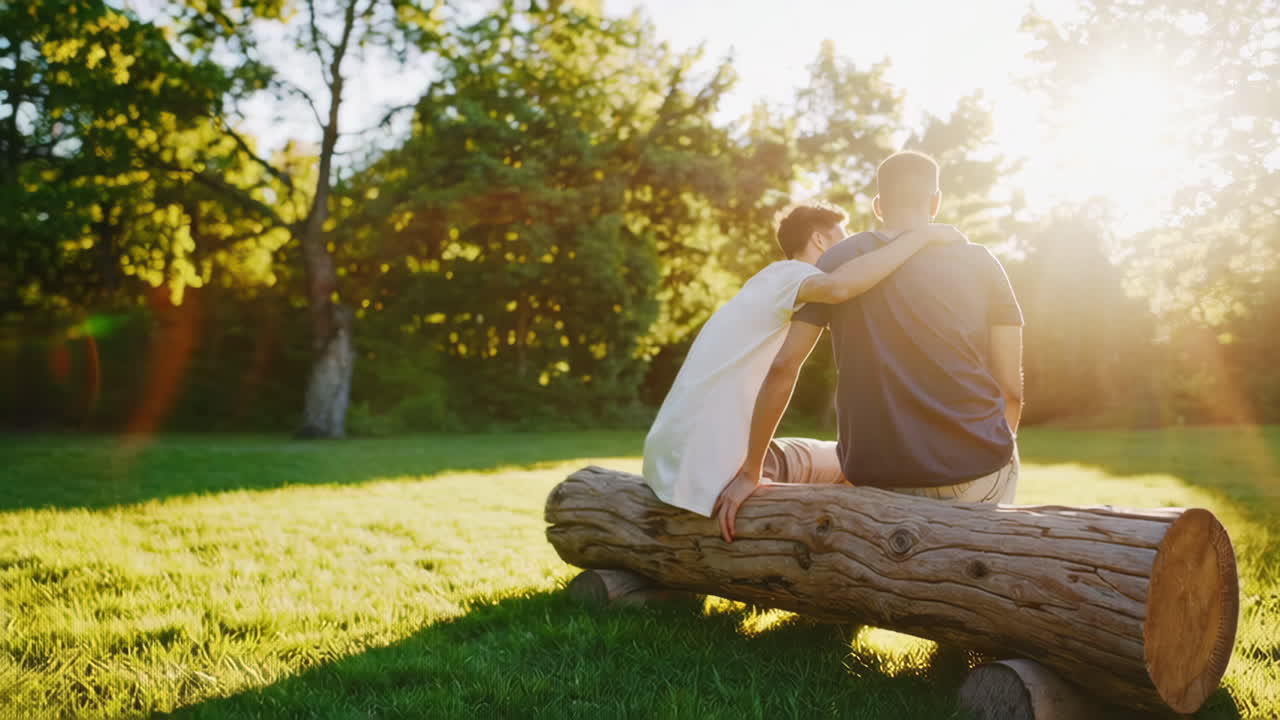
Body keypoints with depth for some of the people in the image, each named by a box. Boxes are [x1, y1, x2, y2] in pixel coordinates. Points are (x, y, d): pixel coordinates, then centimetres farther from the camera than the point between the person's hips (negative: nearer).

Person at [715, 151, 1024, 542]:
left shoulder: (838, 261, 2)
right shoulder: (979, 263, 1)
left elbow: (783, 367, -2)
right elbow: (1011, 389, -1)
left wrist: (750, 473, 4)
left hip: (878, 479, 1)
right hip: (976, 474, -1)